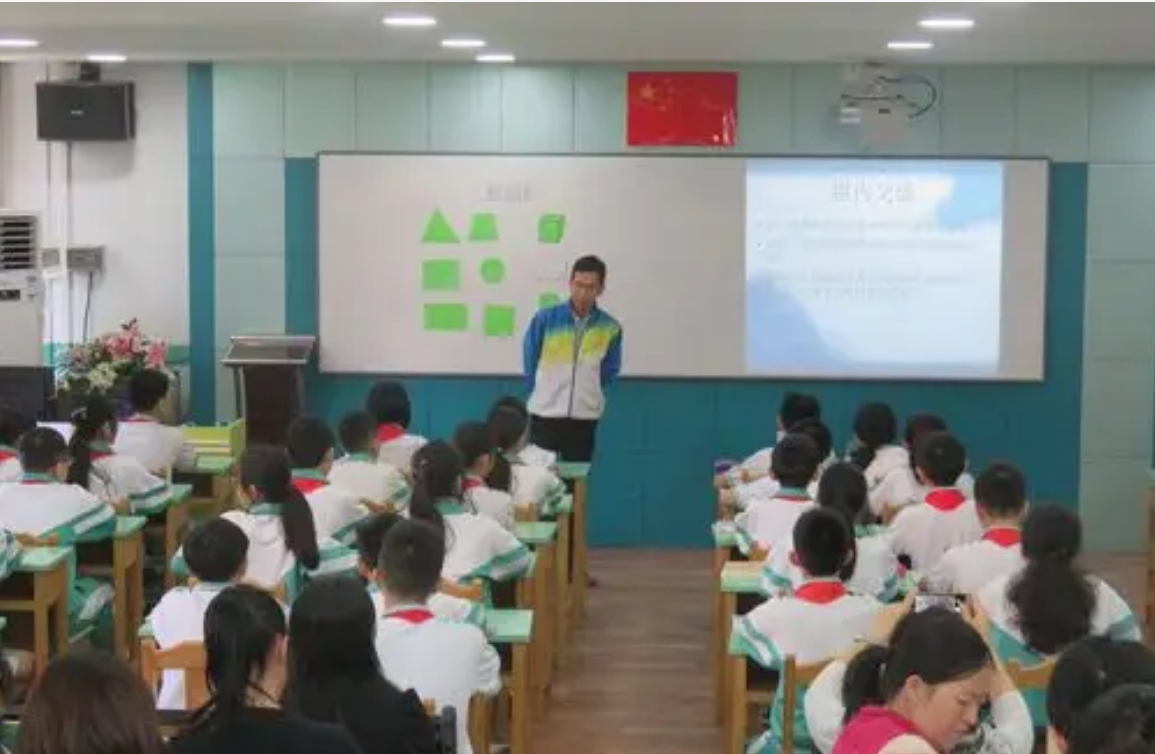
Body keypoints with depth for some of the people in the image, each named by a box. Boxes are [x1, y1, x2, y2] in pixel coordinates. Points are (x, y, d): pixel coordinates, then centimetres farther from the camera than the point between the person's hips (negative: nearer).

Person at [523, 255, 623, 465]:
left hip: (585, 417, 1)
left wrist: (586, 392, 6)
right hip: (544, 414, -1)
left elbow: (609, 372, 9)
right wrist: (542, 394, 11)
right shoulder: (545, 319, -6)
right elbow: (531, 363, 6)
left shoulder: (611, 328, -3)